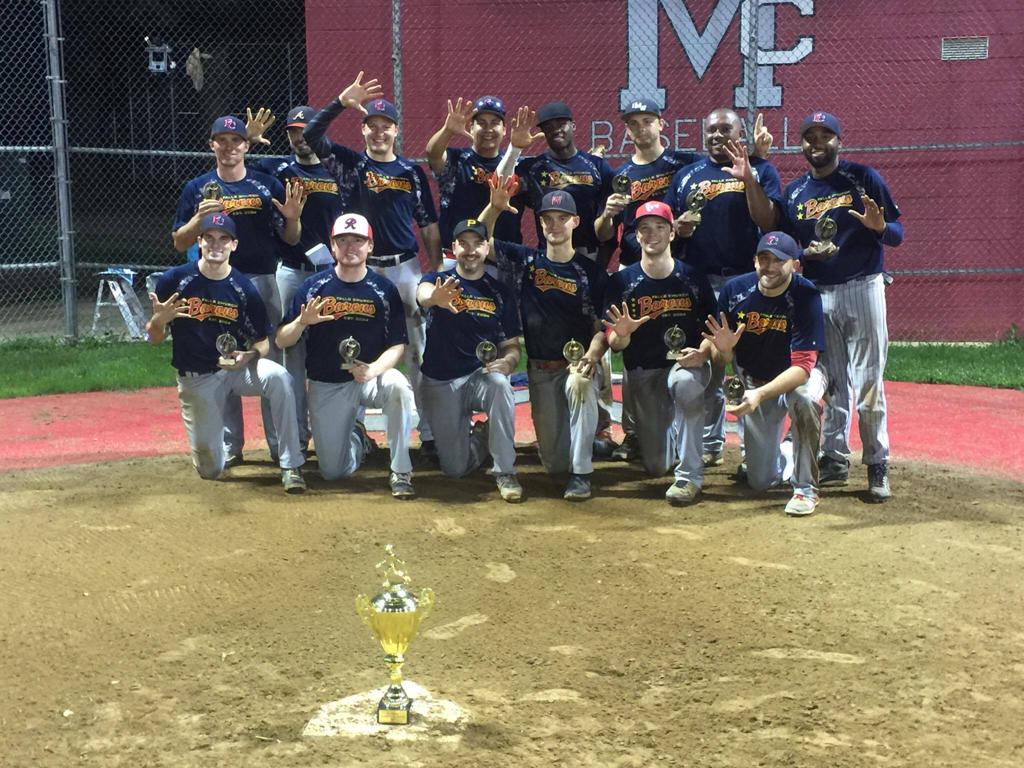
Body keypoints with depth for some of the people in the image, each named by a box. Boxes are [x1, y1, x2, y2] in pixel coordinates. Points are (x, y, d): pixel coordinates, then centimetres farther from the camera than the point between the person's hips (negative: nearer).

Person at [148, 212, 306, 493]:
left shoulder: (244, 288, -7)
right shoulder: (174, 280, -9)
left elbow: (263, 342, 0)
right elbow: (154, 338, -1)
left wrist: (248, 356, -23)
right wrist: (159, 319, -24)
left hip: (237, 370, 0)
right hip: (196, 379, 0)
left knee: (278, 377, -34)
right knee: (210, 469, -2)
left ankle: (290, 466, -25)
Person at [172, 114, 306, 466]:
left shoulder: (269, 185, 5)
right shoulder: (198, 189, 6)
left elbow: (291, 239, 6)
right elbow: (179, 243, 4)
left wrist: (293, 217, -15)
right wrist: (199, 217, -14)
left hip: (263, 282, 0)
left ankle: (281, 445, 9)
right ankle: (229, 446, 13)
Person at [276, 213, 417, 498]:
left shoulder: (384, 289, -3)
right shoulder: (313, 286, -2)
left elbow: (397, 345, -5)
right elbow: (281, 342, -3)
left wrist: (373, 369, -25)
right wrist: (302, 322, -24)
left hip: (371, 379, -1)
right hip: (326, 386, 1)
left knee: (399, 386, -36)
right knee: (333, 471, 1)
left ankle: (400, 473, -22)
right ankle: (356, 437, 37)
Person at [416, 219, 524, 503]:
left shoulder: (500, 293, 3)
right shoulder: (438, 280, -3)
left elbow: (511, 346, 4)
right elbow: (423, 294, -29)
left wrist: (507, 362, -22)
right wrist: (436, 298, -55)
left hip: (479, 375, 0)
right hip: (439, 383, 0)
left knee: (499, 383, -37)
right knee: (455, 468, -2)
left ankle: (505, 472, -24)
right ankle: (477, 435, 34)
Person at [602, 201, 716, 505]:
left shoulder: (693, 278, -1)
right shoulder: (622, 281, -1)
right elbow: (614, 344, -3)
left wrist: (703, 352, -19)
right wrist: (622, 335, -27)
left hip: (686, 363, -1)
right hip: (643, 372, 1)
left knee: (685, 383, -40)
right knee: (656, 466, -2)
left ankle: (690, 476, -25)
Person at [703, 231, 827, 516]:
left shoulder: (805, 296, -26)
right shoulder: (734, 290, -16)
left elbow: (802, 366, -33)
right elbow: (724, 361, -9)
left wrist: (760, 395, -47)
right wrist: (723, 350, -34)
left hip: (799, 375, -3)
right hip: (754, 382, 3)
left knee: (804, 399, -41)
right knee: (761, 481, 3)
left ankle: (806, 487, -22)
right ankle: (783, 451, 40)